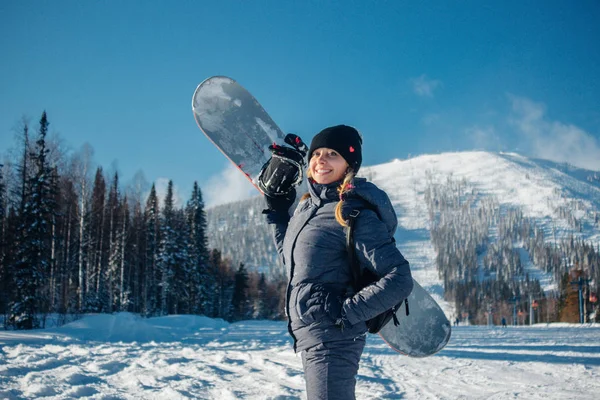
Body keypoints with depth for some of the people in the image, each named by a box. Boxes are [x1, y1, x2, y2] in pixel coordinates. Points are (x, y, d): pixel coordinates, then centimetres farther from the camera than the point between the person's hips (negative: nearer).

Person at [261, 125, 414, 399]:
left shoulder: (355, 216, -15)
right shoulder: (307, 206, 9)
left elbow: (399, 281, -18)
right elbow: (292, 259, 26)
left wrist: (347, 312, -21)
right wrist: (276, 211, 20)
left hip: (332, 339, -9)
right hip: (309, 335, 9)